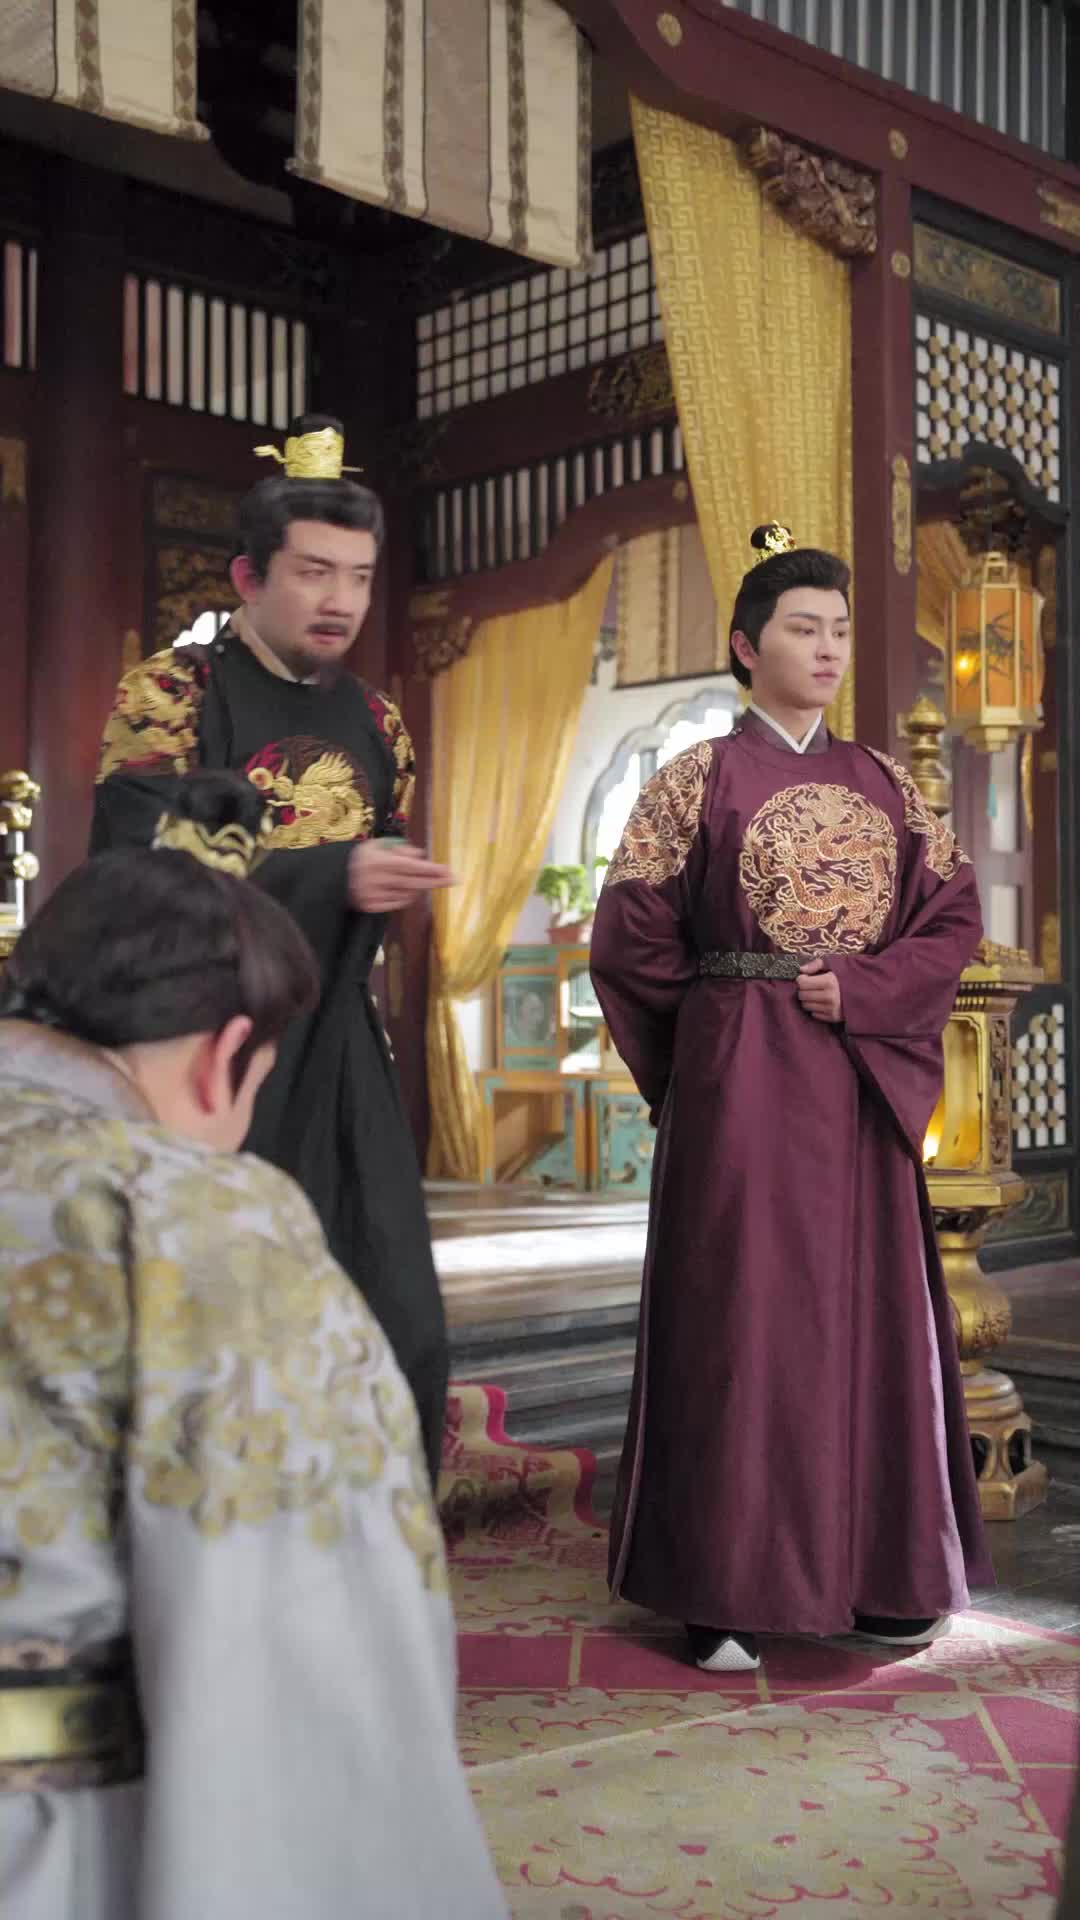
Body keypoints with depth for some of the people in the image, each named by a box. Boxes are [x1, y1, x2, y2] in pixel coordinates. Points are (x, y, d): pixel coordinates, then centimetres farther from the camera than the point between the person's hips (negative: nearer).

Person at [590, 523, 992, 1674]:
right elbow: (631, 939, -3)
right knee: (740, 1316, -3)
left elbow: (953, 914, 6)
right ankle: (721, 1587, 6)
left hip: (862, 1083, 4)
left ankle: (877, 1572, 18)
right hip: (740, 1082, -4)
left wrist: (860, 993, -8)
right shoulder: (699, 781, -1)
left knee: (870, 1310, 6)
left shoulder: (883, 784, 11)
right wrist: (726, 1026, 1)